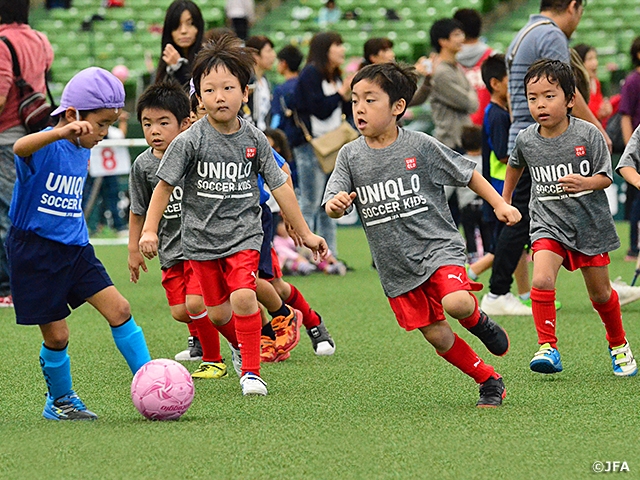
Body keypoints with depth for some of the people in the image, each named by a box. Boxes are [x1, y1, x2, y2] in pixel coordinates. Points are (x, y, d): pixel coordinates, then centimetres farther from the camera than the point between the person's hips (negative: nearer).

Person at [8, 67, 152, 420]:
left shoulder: (81, 151, 8)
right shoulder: (46, 147, -17)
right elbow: (21, 148, -44)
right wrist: (61, 133, -61)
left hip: (75, 249, 7)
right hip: (35, 251, -7)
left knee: (119, 309, -4)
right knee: (56, 335, -1)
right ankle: (59, 401, 21)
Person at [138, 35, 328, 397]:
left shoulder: (255, 139, -4)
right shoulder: (190, 141, -10)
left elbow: (280, 186, 3)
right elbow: (166, 184, -2)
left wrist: (306, 234, 6)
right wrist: (150, 230, -7)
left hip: (244, 233, 0)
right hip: (201, 237, 1)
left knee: (243, 298, -20)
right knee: (218, 313, 8)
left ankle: (251, 370, -7)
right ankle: (242, 343, 41)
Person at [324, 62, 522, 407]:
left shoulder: (421, 146, -6)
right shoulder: (350, 156, 1)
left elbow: (466, 174, 5)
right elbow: (332, 206, -4)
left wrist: (499, 204, 2)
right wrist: (335, 204, -27)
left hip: (438, 245, -3)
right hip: (395, 264, 3)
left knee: (455, 303, -29)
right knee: (437, 336, 2)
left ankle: (478, 321, 7)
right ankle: (489, 381, 20)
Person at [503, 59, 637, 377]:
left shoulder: (588, 135, -13)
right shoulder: (526, 140, -5)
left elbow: (605, 177, -9)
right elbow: (515, 165, 18)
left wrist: (585, 183, -29)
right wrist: (505, 200, 27)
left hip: (590, 223, -1)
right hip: (548, 223, 1)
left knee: (600, 293, 12)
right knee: (542, 280, -24)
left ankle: (618, 345, 37)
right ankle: (548, 347, -14)